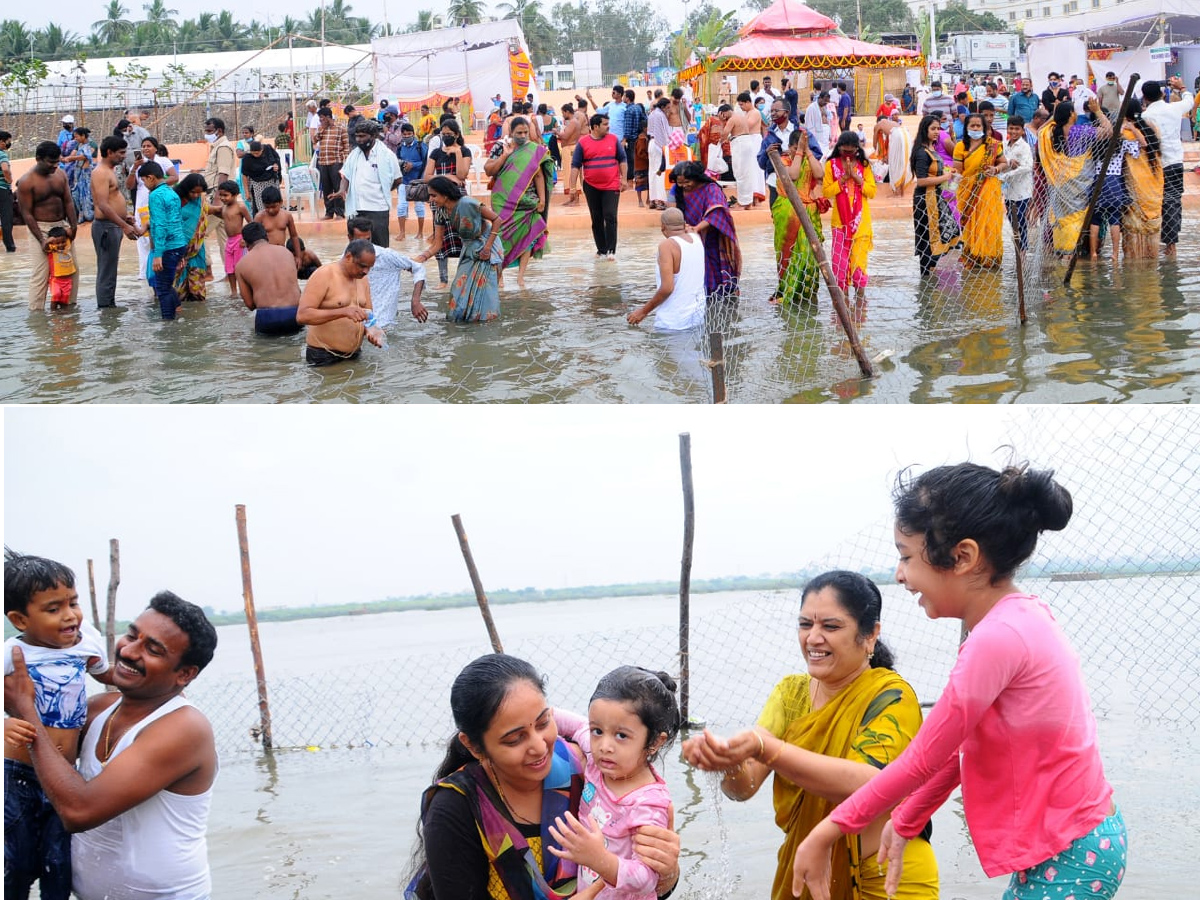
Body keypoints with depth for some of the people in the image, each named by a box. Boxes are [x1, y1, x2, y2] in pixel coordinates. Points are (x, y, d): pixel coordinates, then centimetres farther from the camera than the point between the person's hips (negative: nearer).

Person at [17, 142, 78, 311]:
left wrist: (73, 226, -5)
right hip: (40, 228, -6)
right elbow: (26, 213, -13)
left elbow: (68, 202, 8)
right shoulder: (27, 181, -13)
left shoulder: (60, 174, 5)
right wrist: (41, 240, -18)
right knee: (40, 274, -8)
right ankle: (35, 312, -2)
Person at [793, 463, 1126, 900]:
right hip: (1076, 844, 10)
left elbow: (922, 760, -17)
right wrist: (905, 823, 18)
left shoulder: (998, 638, -23)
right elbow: (962, 749, 14)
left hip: (1071, 858, -10)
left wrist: (827, 832, -9)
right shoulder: (1019, 618, 8)